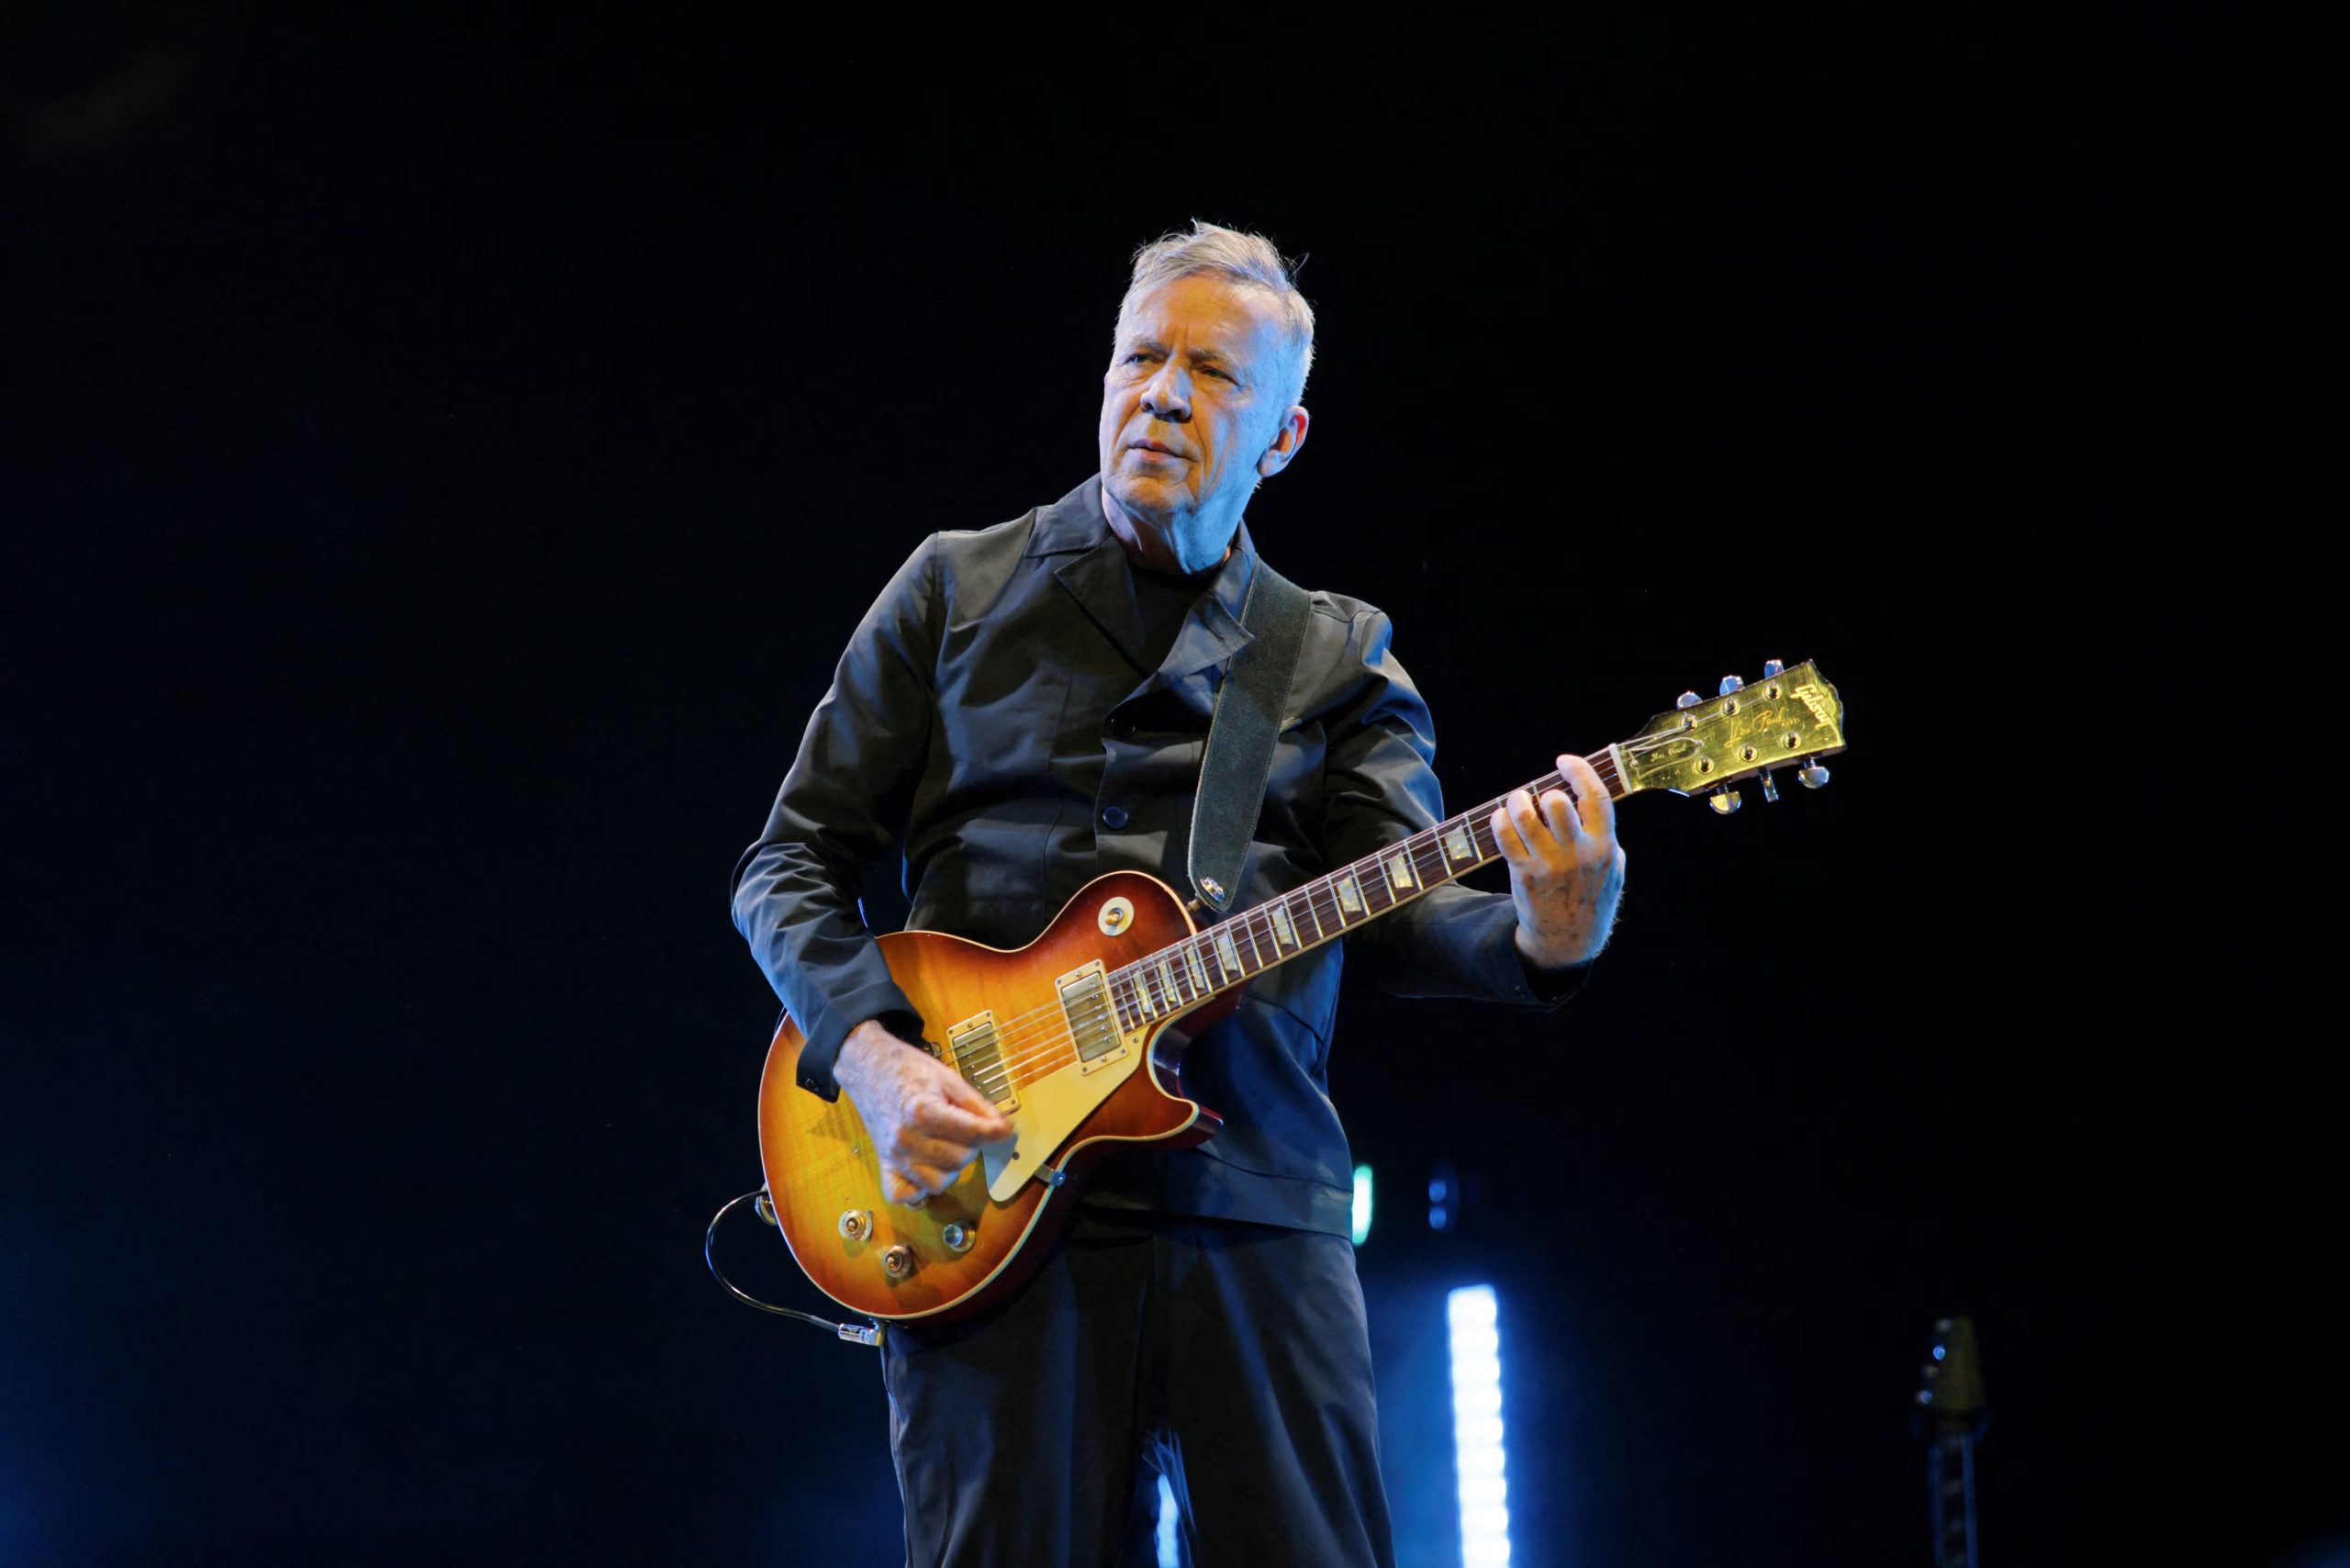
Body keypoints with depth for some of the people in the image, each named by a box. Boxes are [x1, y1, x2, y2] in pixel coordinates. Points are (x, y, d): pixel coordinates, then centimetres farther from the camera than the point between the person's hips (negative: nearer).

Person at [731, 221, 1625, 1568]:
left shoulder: (1340, 660, 14)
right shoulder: (959, 592, 12)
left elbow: (1396, 911, -1)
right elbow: (793, 862, 10)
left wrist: (1538, 941, -24)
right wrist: (871, 1054, -9)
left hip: (1260, 1210, 1)